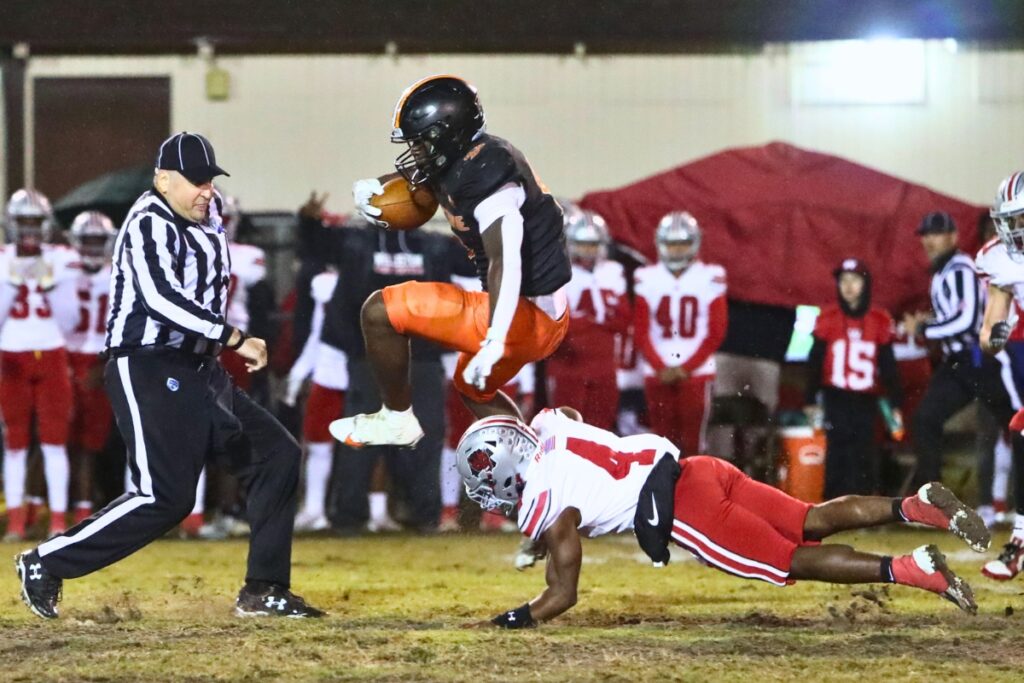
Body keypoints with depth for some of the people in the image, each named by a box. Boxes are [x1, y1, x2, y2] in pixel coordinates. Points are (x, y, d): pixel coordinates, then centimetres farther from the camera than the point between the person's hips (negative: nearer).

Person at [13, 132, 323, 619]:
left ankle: (263, 591, 7)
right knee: (165, 497, -15)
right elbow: (162, 298, -29)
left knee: (276, 455, 5)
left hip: (198, 371, 9)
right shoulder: (149, 225, -14)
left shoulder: (205, 219, 12)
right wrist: (235, 340, -30)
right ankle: (46, 564, -4)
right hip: (148, 373, -9)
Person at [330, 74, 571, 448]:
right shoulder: (469, 157, 8)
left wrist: (494, 342, -45)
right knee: (475, 388, 36)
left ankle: (396, 419, 9)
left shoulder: (484, 175, -22)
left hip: (523, 316, -11)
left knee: (380, 311, -9)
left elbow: (506, 261, -35)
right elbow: (414, 177, 28)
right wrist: (373, 188, 6)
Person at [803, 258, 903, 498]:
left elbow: (888, 366, 8)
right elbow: (815, 362, 6)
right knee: (838, 454, -4)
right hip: (836, 399, -1)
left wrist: (895, 404, 6)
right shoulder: (828, 319, 1)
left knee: (863, 457, -1)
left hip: (866, 400, 1)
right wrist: (810, 400, 4)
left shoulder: (880, 321, 3)